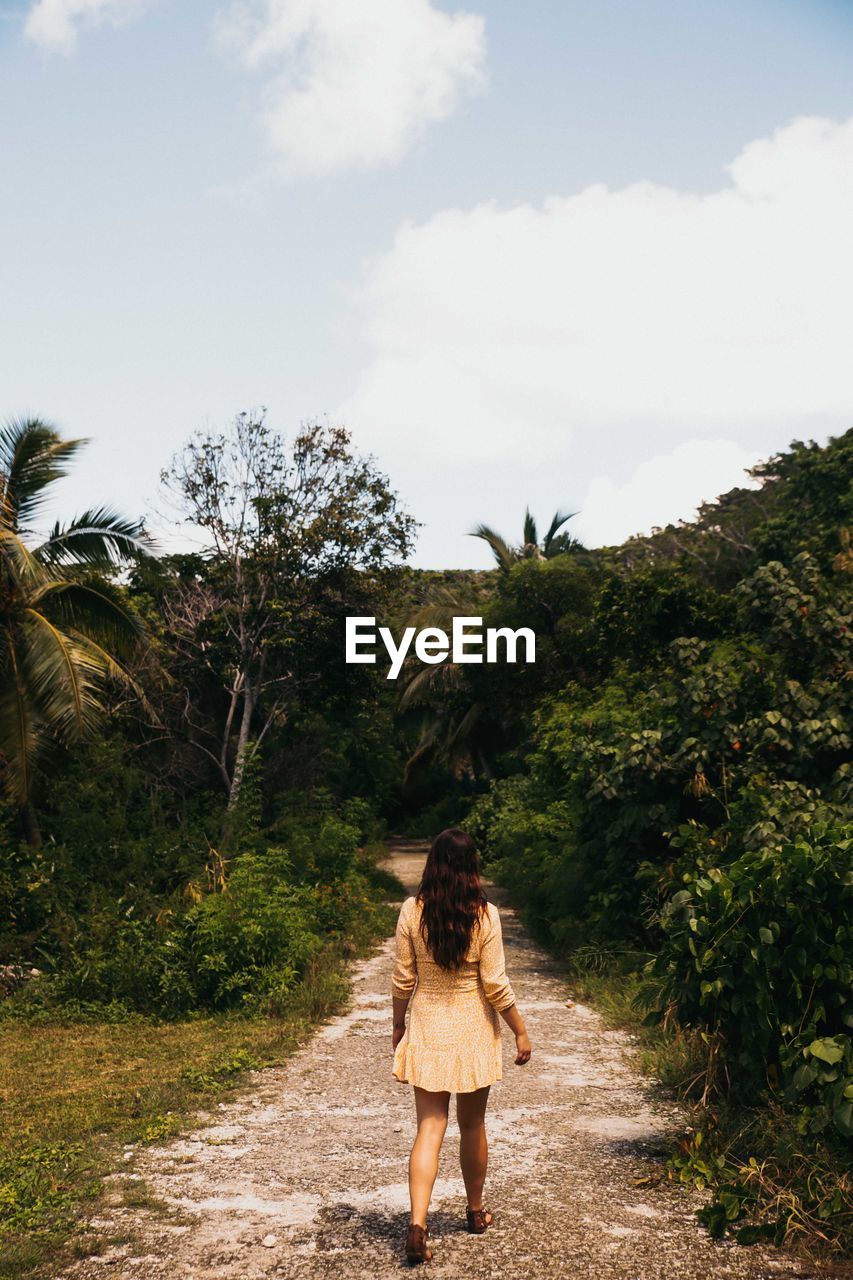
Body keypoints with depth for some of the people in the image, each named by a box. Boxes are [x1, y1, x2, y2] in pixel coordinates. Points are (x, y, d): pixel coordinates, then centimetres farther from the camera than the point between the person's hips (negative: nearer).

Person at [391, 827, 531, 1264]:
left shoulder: (412, 911, -8)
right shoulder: (484, 914, -12)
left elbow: (403, 979, -3)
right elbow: (495, 984, -10)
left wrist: (398, 1024, 12)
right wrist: (520, 1032, 1)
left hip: (426, 1027, 1)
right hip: (472, 1029, 0)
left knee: (429, 1127, 3)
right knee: (472, 1124, 17)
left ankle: (417, 1222, -11)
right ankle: (475, 1211, 34)